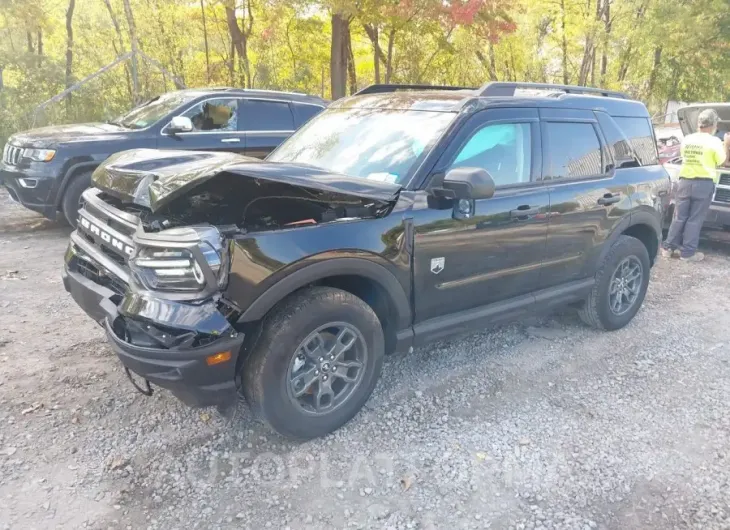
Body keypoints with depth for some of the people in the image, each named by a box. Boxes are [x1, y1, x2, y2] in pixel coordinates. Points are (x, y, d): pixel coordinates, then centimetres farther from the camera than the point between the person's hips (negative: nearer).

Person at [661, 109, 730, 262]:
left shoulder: (687, 139, 6)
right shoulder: (714, 141, -8)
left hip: (685, 181, 4)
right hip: (704, 184, -4)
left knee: (679, 217, 10)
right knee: (695, 220, 1)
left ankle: (668, 247, 11)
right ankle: (688, 252, 4)